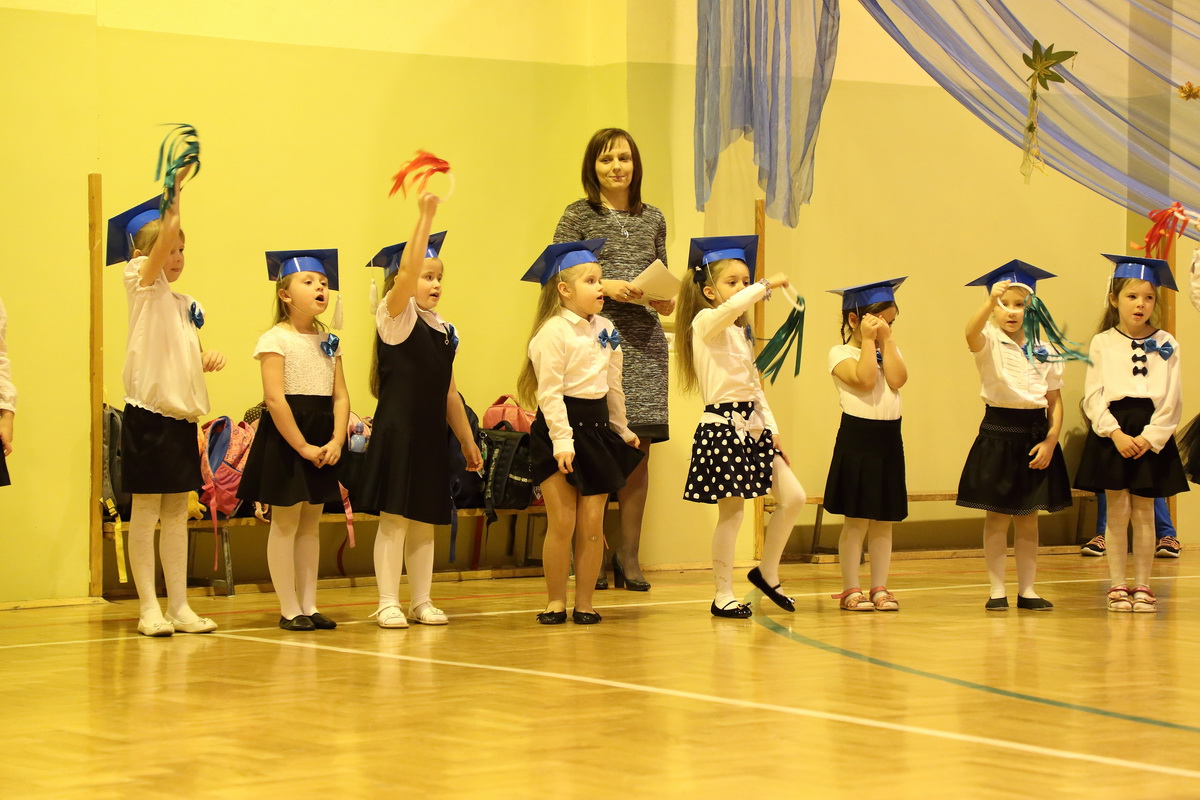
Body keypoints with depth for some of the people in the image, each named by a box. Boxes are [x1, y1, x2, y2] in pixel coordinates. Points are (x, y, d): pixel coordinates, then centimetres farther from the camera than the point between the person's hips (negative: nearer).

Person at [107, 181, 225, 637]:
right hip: (148, 414, -7)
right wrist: (175, 185, -22)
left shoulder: (185, 304, 16)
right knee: (146, 512, -2)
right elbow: (165, 231, -19)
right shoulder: (141, 284, -4)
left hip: (182, 415, 7)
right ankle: (148, 608, 2)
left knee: (177, 513, 8)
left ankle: (179, 606, 12)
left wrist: (208, 360, 5)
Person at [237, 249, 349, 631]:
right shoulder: (275, 339, -9)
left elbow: (340, 396, 7)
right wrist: (302, 446, -18)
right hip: (285, 438, -6)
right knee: (286, 523, -2)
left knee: (310, 524, 10)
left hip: (322, 439, 6)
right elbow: (275, 399, -16)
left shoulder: (329, 341, 11)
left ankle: (309, 605, 14)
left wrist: (336, 441, -8)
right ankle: (289, 609, 3)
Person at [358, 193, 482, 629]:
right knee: (394, 518, -4)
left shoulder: (444, 329, 13)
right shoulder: (395, 316, -5)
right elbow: (407, 270, -24)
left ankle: (421, 602, 17)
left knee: (425, 519, 10)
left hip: (432, 434, 7)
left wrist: (467, 440, 20)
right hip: (398, 429, -7)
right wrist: (425, 217, -27)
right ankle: (388, 604, 1)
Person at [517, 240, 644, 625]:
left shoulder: (607, 332, 9)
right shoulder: (553, 332, -11)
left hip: (597, 428, 6)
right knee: (562, 523, -4)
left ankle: (584, 602, 12)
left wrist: (621, 429, 23)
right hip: (559, 427, -6)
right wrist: (562, 440, -20)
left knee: (592, 525, 4)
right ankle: (555, 602, 7)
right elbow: (549, 391, -15)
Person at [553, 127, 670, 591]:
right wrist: (605, 287, -13)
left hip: (644, 341, 4)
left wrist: (666, 301, 1)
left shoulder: (652, 219, 15)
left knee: (638, 448, 2)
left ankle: (629, 556, 8)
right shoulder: (578, 216, 3)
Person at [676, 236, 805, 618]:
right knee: (731, 512, -5)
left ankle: (767, 573, 19)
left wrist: (772, 429, 12)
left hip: (751, 425, 8)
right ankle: (722, 596, 5)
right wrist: (767, 286, -24)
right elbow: (729, 308, -34)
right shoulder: (706, 322, -8)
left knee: (793, 497, 4)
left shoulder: (740, 333, 18)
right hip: (723, 425, -8)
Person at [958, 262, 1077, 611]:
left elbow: (1055, 401, 7)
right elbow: (971, 332, -30)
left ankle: (1027, 589, 16)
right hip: (999, 433, -3)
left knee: (1028, 519, 10)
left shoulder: (1044, 350, 6)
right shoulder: (989, 343, -5)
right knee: (997, 518, 1)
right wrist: (991, 301, -46)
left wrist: (1051, 440, -5)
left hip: (1035, 435, 3)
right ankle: (997, 590, 8)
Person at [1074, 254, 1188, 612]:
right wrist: (1116, 433, -14)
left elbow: (1171, 400, 0)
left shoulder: (1166, 345, 4)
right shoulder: (1102, 344, 2)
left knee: (1144, 512, 4)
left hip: (1153, 435, 1)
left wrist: (1149, 437, -11)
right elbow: (1093, 397, -2)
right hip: (1112, 431, -1)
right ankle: (1117, 586, 6)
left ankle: (1142, 586, 11)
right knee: (1117, 510, -1)